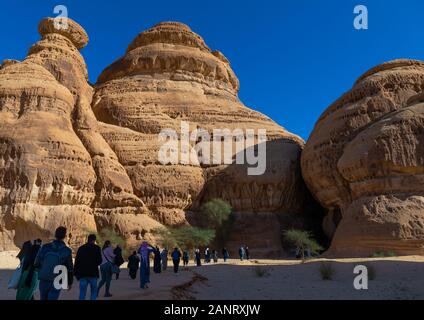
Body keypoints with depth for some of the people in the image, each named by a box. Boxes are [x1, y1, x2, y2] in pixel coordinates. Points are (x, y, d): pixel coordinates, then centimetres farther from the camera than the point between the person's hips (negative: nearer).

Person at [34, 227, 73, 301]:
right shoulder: (67, 251, -13)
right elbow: (70, 268, -6)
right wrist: (70, 282, 10)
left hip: (43, 281, 3)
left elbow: (36, 264, -2)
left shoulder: (45, 247, -9)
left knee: (43, 298, 21)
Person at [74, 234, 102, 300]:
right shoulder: (96, 248, -3)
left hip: (82, 273, 3)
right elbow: (99, 261, -6)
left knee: (82, 292, 5)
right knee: (93, 291, 12)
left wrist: (75, 273, 11)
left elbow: (76, 261, 6)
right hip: (93, 273, -3)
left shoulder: (81, 248, 8)